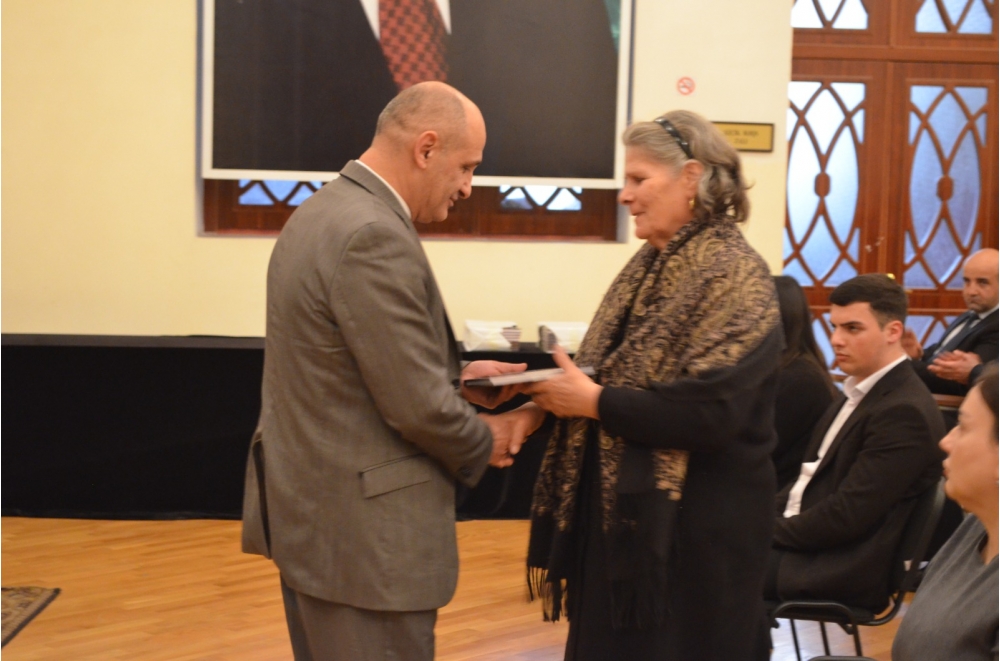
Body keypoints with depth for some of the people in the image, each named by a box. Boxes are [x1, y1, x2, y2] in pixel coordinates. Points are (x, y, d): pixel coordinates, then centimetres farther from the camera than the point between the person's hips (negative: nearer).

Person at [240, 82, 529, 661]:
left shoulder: (323, 212, 9)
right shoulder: (373, 237, -23)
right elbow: (416, 408, -22)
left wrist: (456, 377, 11)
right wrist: (484, 443, -3)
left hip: (310, 510, 10)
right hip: (361, 533, -10)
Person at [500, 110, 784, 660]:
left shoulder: (736, 277, -16)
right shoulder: (649, 266, 9)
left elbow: (709, 413, -26)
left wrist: (594, 401, -21)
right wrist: (544, 400, -7)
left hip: (695, 531, -8)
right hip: (620, 513, 8)